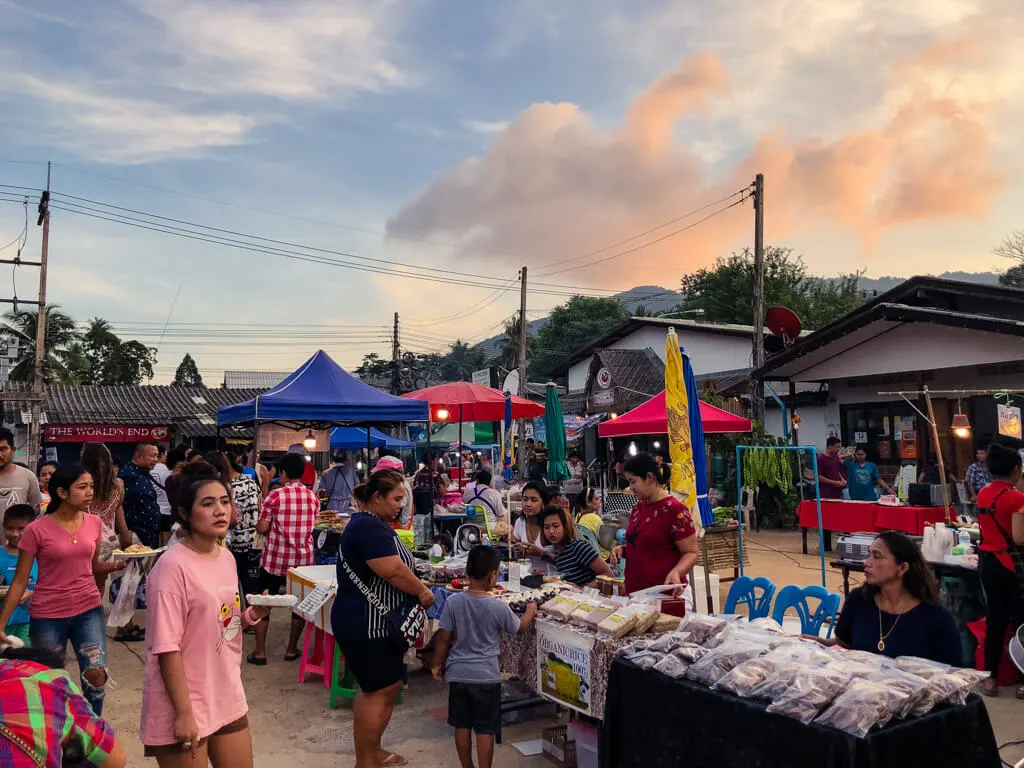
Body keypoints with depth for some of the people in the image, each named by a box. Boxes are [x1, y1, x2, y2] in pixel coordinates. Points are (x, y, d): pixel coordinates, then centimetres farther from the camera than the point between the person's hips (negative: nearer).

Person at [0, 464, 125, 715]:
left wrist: (118, 564, -8)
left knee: (96, 675, -6)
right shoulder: (36, 530, -11)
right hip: (48, 616, -2)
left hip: (89, 610, 2)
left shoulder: (94, 523, 0)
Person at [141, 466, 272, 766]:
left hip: (228, 700, 7)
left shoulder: (227, 558, 3)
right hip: (184, 707, -7)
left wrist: (253, 614, -5)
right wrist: (184, 713, -18)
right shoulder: (173, 566, -19)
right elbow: (166, 647, -19)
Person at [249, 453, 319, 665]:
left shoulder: (275, 495, -10)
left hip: (275, 558, -3)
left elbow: (262, 528, -10)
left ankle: (260, 652, 12)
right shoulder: (313, 497, 1)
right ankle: (292, 649, 21)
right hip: (303, 558, 3)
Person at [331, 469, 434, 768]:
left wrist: (416, 589, 8)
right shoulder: (369, 527, -21)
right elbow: (393, 570, -28)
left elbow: (393, 567, 20)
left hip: (374, 623, 11)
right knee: (379, 691, -2)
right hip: (365, 625, -11)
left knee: (377, 688, 17)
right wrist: (422, 591, -14)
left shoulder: (373, 524, 14)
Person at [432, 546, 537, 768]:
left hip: (458, 674, 3)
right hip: (486, 677, -3)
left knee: (462, 726, 17)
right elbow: (519, 627, 4)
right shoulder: (499, 606, -15)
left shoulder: (453, 602, -10)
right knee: (485, 730, 8)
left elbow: (444, 638, -4)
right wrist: (530, 611, 24)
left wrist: (438, 664, 11)